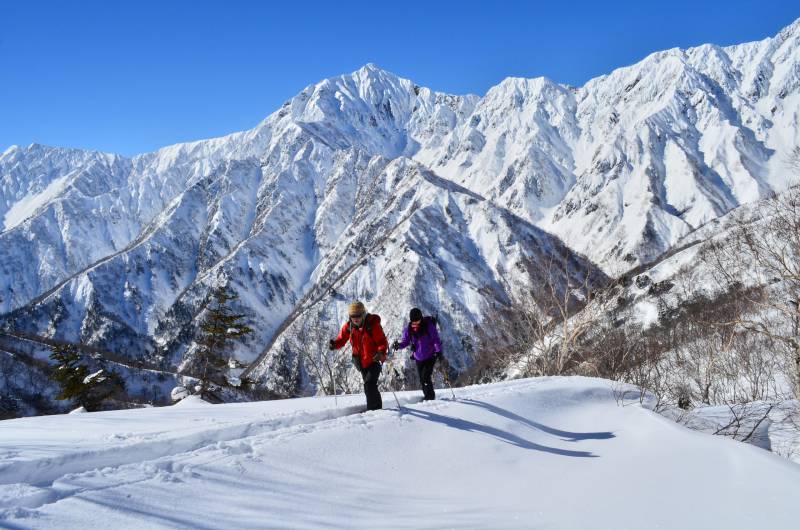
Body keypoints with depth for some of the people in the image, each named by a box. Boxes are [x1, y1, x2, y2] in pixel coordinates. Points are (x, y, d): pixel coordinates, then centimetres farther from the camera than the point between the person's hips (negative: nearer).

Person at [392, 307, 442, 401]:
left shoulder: (429, 326, -19)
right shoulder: (409, 329, -7)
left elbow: (436, 339, -16)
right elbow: (405, 341, -1)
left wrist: (438, 351, -27)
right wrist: (398, 345, -22)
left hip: (430, 356, -5)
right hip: (418, 358, 5)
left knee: (425, 377, -13)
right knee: (422, 379, 12)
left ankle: (430, 396, 3)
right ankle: (427, 396, 29)